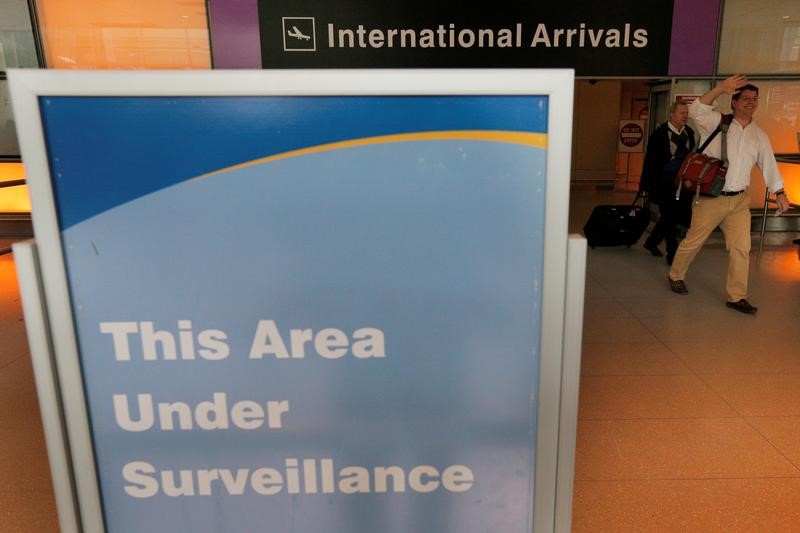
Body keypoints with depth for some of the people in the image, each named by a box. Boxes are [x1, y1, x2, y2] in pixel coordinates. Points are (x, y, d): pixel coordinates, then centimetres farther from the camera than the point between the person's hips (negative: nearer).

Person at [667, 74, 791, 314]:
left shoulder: (759, 135, 11)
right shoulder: (717, 122, -3)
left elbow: (769, 164, 16)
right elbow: (697, 109, -21)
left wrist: (779, 192, 12)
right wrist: (722, 88, -29)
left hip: (740, 200, 5)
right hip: (710, 197, -4)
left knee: (741, 248, 1)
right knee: (693, 241, 5)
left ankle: (737, 296, 10)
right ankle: (676, 276, 29)